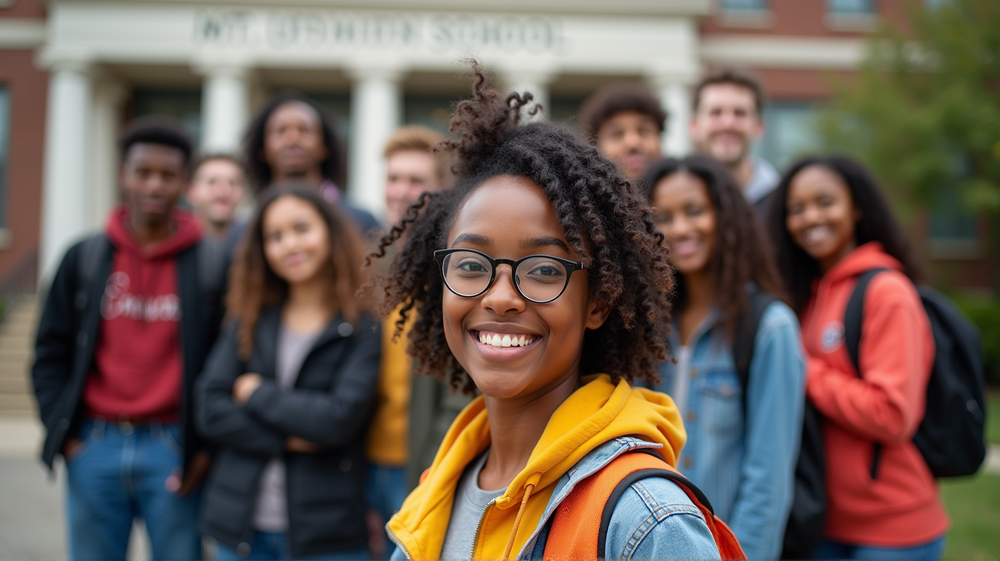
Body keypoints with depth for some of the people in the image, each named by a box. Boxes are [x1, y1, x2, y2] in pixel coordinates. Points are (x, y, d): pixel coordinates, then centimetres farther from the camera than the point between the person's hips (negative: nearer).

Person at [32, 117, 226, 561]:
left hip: (173, 451, -2)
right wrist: (63, 432, 0)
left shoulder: (213, 264, 2)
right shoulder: (83, 258, 8)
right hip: (94, 449, 2)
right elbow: (51, 352, 10)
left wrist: (209, 445, -5)